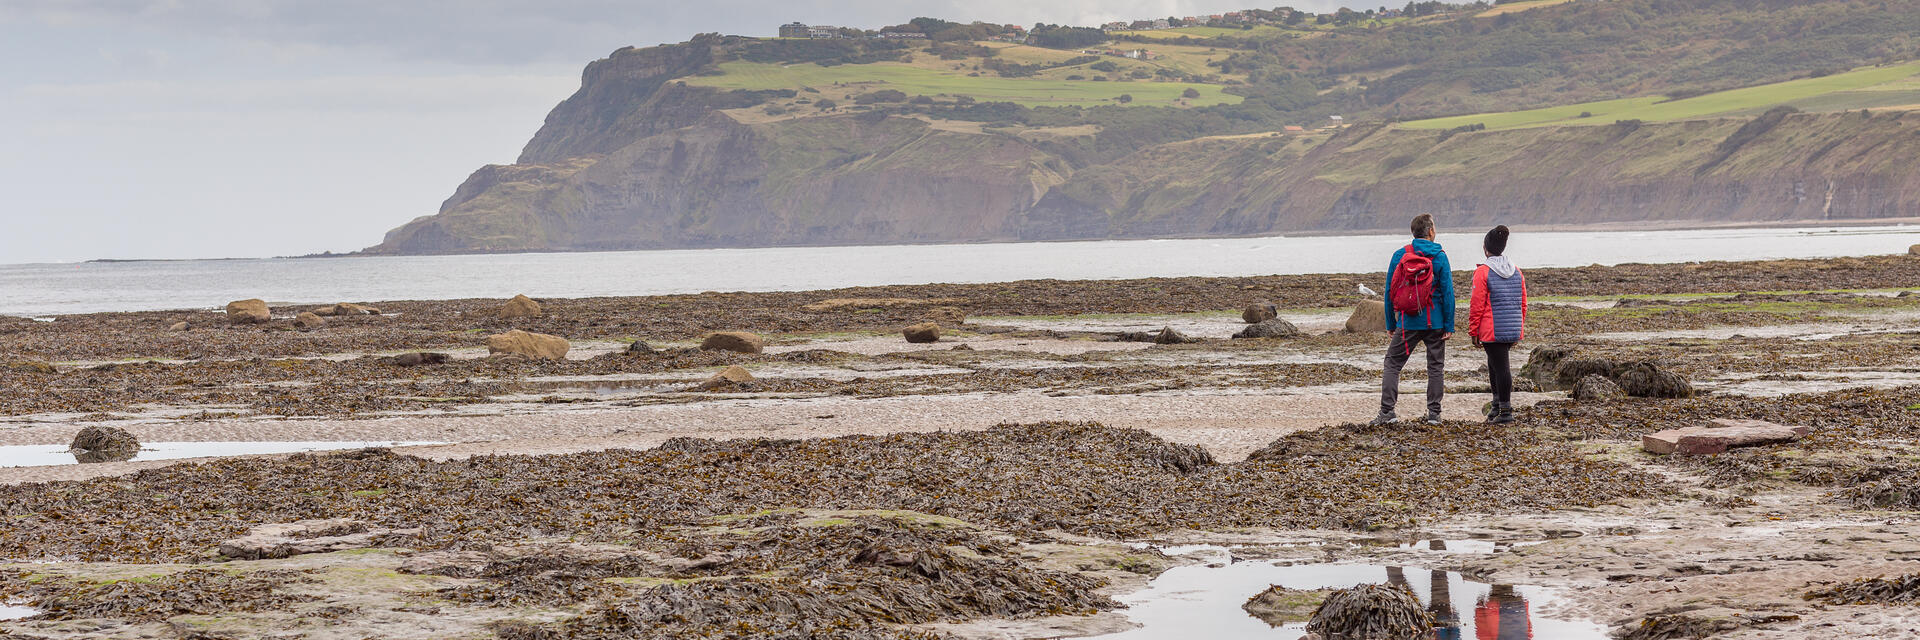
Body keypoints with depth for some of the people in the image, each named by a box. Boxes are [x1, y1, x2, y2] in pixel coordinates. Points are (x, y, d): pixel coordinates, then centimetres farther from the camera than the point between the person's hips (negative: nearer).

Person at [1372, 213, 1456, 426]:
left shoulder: (1399, 256, 0)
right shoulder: (1439, 257, -5)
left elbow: (1389, 291, 2)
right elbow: (1448, 293, -7)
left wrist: (1390, 323, 10)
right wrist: (1449, 326, -3)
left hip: (1407, 322, 1)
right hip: (1434, 322, -1)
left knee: (1393, 364, 8)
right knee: (1436, 367, 10)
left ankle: (1387, 410, -3)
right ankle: (1433, 413, 7)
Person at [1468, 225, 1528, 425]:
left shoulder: (1483, 272, -10)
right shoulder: (1517, 272, 10)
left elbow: (1477, 305, -11)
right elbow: (1523, 303, 15)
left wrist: (1474, 331, -3)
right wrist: (1519, 328, 23)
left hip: (1492, 330, -6)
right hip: (1513, 329, 6)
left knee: (1501, 367, -4)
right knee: (1494, 364, 20)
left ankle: (1506, 411, -3)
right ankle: (1497, 406, 23)